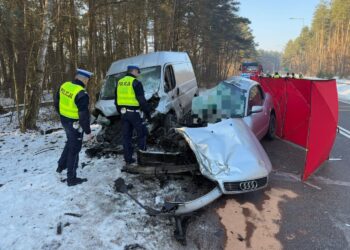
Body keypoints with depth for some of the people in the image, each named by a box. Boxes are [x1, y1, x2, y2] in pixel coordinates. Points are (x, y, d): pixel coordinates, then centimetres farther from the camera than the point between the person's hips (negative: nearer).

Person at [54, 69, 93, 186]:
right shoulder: (81, 94, -26)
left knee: (70, 143, 30)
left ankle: (61, 166, 42)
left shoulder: (64, 86, -1)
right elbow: (84, 115, -24)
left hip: (64, 121, 8)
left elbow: (56, 103, 11)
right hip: (75, 124, -8)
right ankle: (71, 178, 15)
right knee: (74, 150, 5)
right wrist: (88, 131, -14)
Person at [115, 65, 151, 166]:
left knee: (126, 136, 9)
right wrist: (148, 113, -5)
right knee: (142, 133, 8)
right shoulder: (136, 83, -10)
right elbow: (142, 100, -12)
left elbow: (117, 100, 18)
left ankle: (128, 159, 14)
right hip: (134, 112, -7)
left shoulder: (119, 83, 12)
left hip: (124, 112, 7)